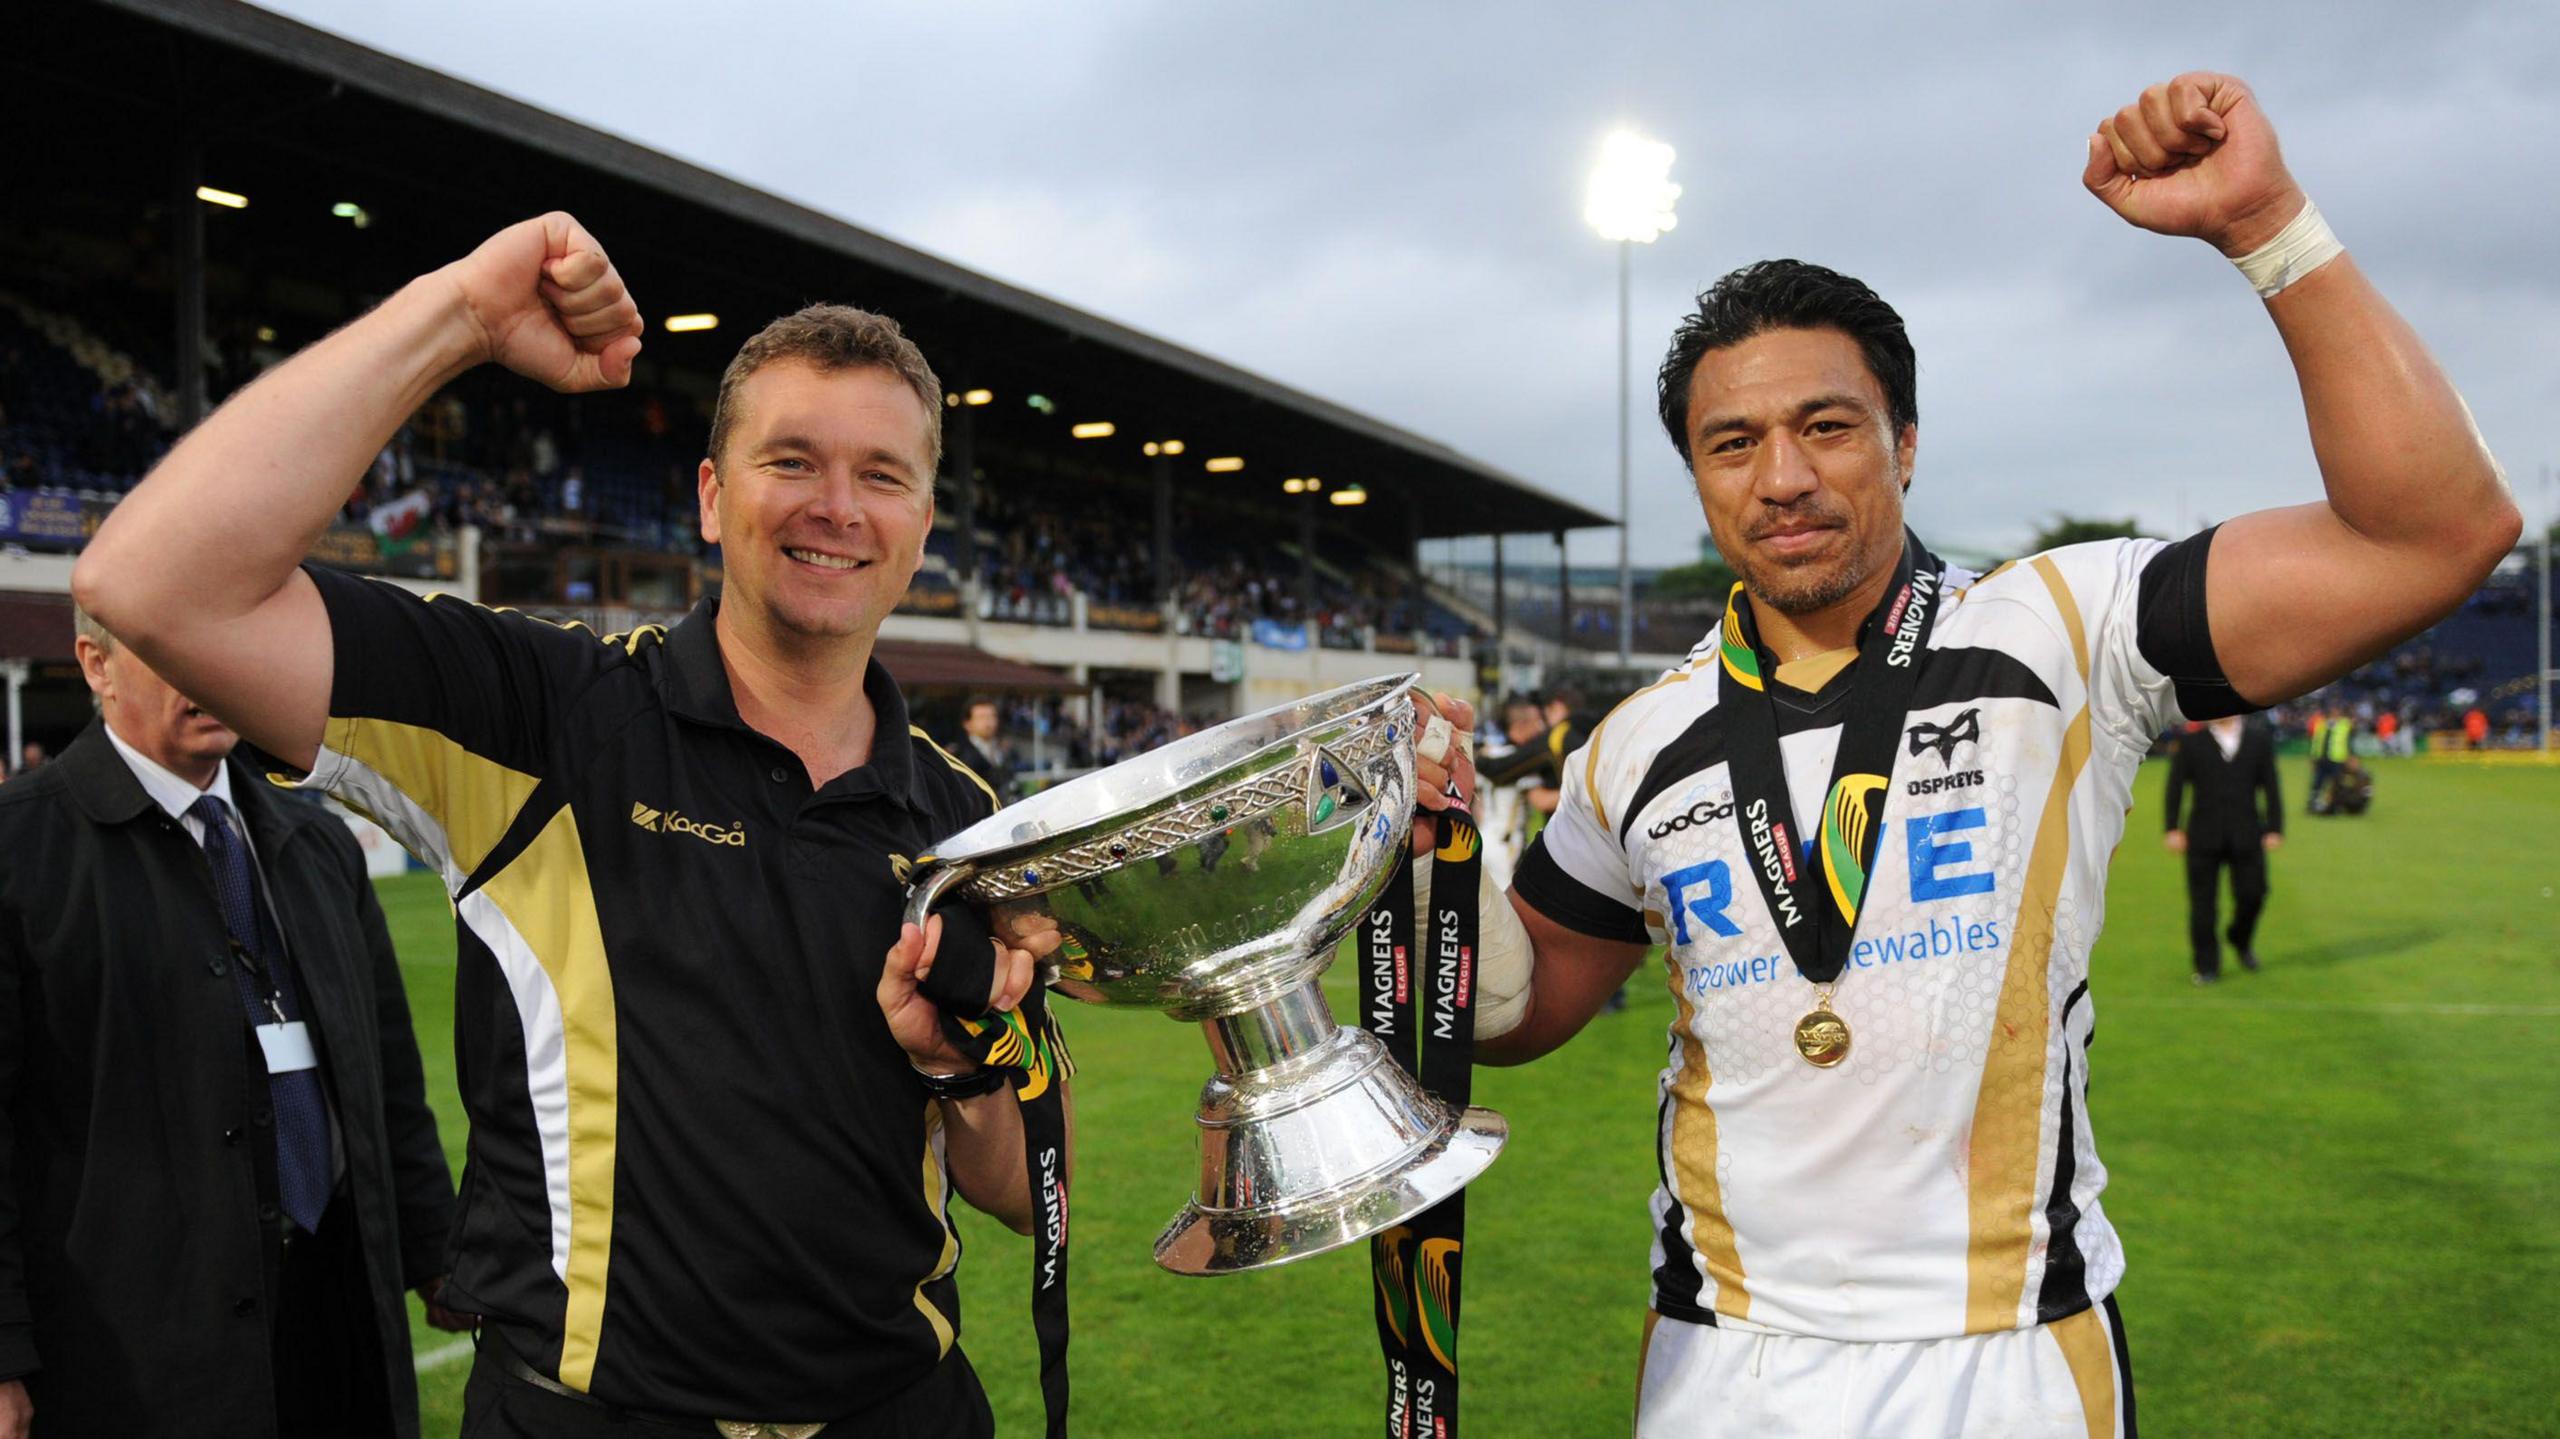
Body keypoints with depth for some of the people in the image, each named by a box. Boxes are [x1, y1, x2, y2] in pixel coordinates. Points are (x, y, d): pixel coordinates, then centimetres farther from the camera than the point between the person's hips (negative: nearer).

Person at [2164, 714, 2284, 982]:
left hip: (2246, 836, 1)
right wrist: (2172, 828, -4)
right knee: (2203, 903, 1)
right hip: (2204, 837, -1)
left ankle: (2241, 940, 33)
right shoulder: (2191, 741, 2)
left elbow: (2271, 786, 6)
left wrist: (2274, 828, 1)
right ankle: (2207, 967, 12)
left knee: (2252, 895, 2)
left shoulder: (2260, 738, 6)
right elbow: (2176, 786, 2)